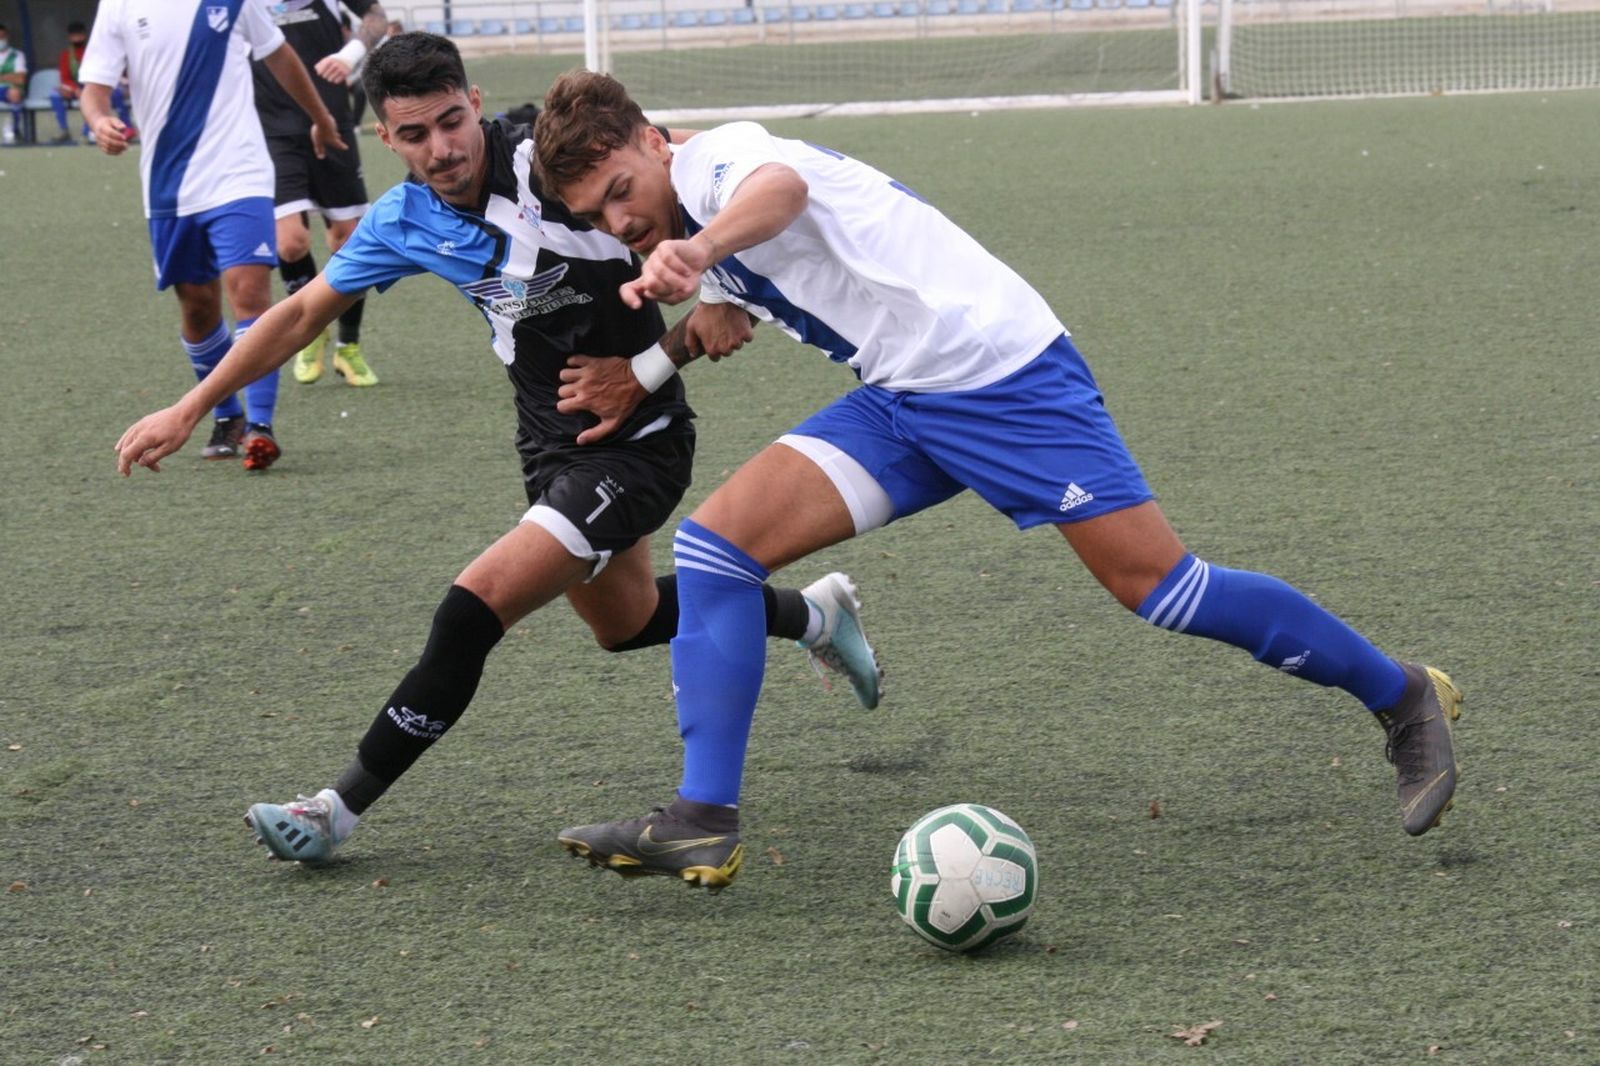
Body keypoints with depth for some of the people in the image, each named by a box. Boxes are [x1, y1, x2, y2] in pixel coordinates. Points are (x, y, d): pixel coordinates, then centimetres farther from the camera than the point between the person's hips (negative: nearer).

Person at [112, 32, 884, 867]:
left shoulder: (551, 159, -23)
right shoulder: (406, 221, -3)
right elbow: (301, 314, 8)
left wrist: (720, 296, -33)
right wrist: (189, 409, 6)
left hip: (636, 445, -8)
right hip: (552, 446, 8)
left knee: (473, 609, -17)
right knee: (624, 622, 24)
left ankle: (342, 808, -5)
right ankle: (811, 615, 48)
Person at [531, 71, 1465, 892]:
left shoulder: (714, 158, -13)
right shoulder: (690, 246, 15)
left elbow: (782, 186, -39)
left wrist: (695, 250, -60)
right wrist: (635, 380, 21)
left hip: (997, 363, -9)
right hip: (898, 406, 9)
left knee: (1155, 584, -9)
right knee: (716, 540, -7)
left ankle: (1404, 698, 9)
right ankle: (704, 823, -9)